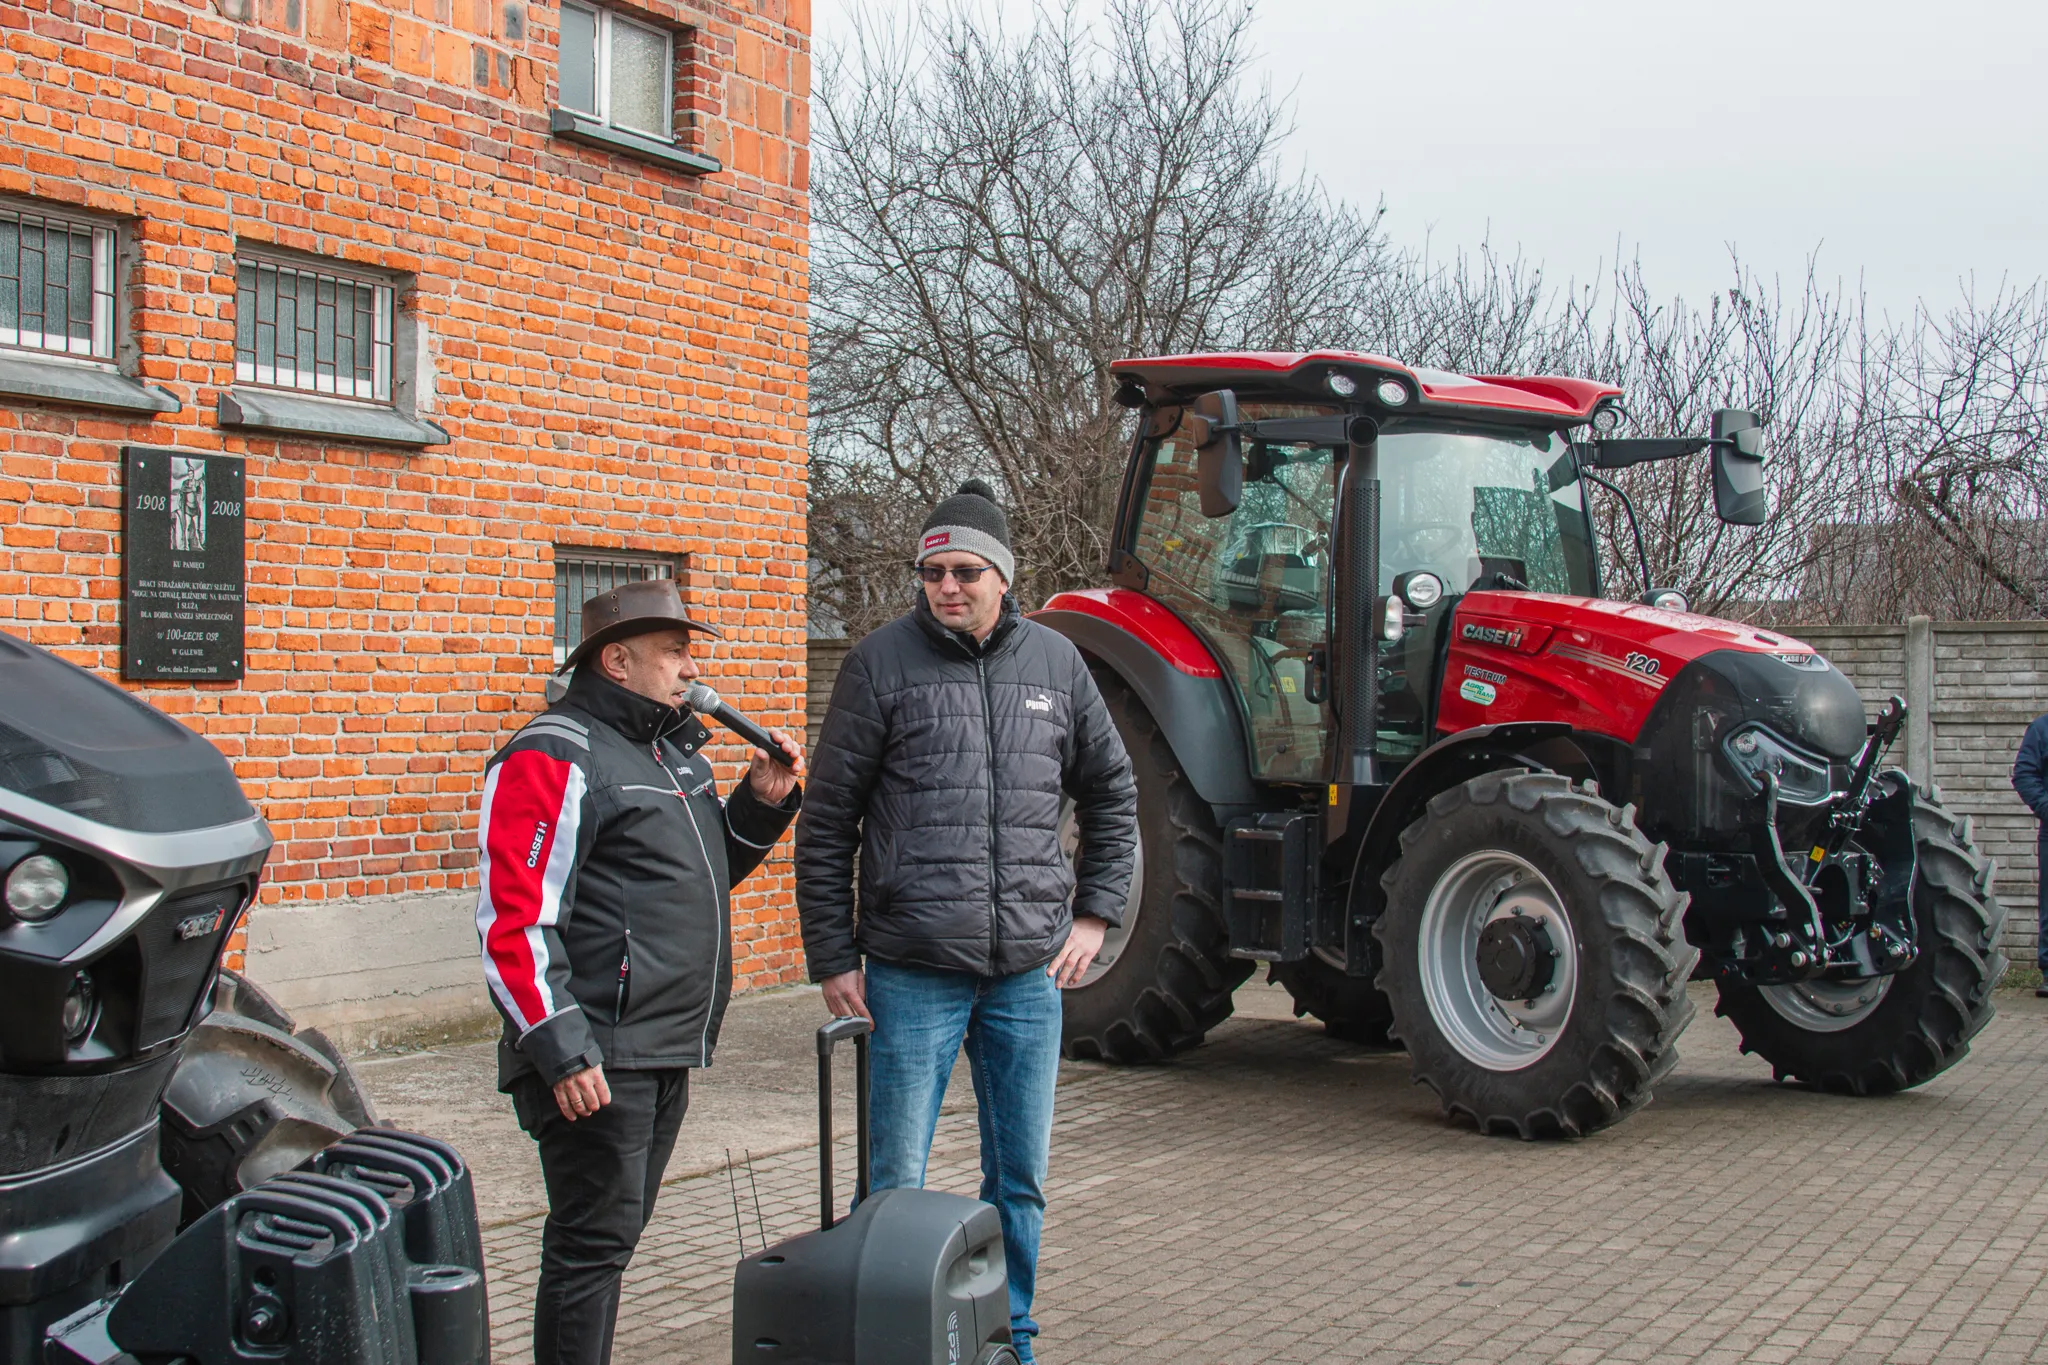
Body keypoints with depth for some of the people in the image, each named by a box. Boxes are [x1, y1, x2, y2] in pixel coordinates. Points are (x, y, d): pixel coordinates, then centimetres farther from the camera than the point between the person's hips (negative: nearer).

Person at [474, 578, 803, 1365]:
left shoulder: (674, 749, 16)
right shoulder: (553, 759, -12)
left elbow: (705, 871, 28)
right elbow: (512, 920, -17)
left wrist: (761, 802, 10)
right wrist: (559, 1048, -22)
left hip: (664, 1056, 9)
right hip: (598, 1060, -9)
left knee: (617, 1233, 16)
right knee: (594, 1241, -4)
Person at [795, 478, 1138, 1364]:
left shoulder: (1054, 662, 6)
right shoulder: (882, 662, -3)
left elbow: (1112, 794, 18)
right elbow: (827, 823, -1)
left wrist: (1094, 915, 10)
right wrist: (832, 957, -3)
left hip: (1029, 973, 3)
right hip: (911, 973, -3)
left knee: (1020, 1180, 13)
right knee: (899, 1183, 3)